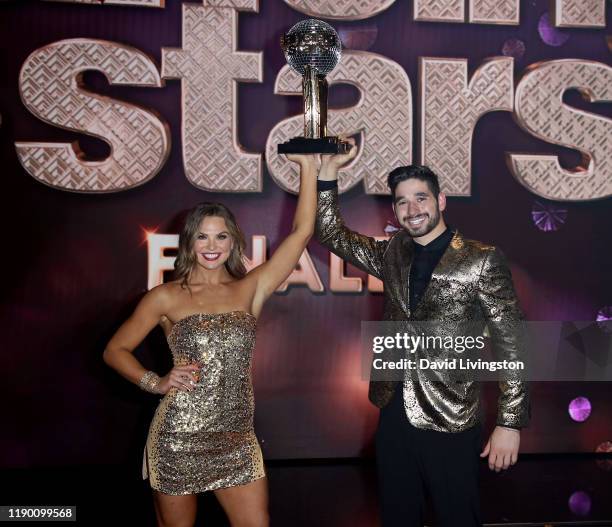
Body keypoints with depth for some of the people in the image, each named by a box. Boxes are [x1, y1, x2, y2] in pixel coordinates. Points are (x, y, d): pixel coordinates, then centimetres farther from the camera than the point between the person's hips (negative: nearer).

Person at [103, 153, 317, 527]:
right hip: (178, 438, -2)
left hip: (237, 441, 2)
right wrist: (157, 383, -8)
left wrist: (308, 166, -4)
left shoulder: (250, 289, 4)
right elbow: (115, 350, 7)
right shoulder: (166, 297, 0)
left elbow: (302, 232, -2)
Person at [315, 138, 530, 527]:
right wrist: (329, 168, -1)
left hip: (451, 422, -5)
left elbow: (511, 345, -9)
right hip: (395, 412, 5)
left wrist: (510, 423, -12)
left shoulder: (482, 260, -9)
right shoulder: (392, 254, 7)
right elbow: (330, 232, 11)